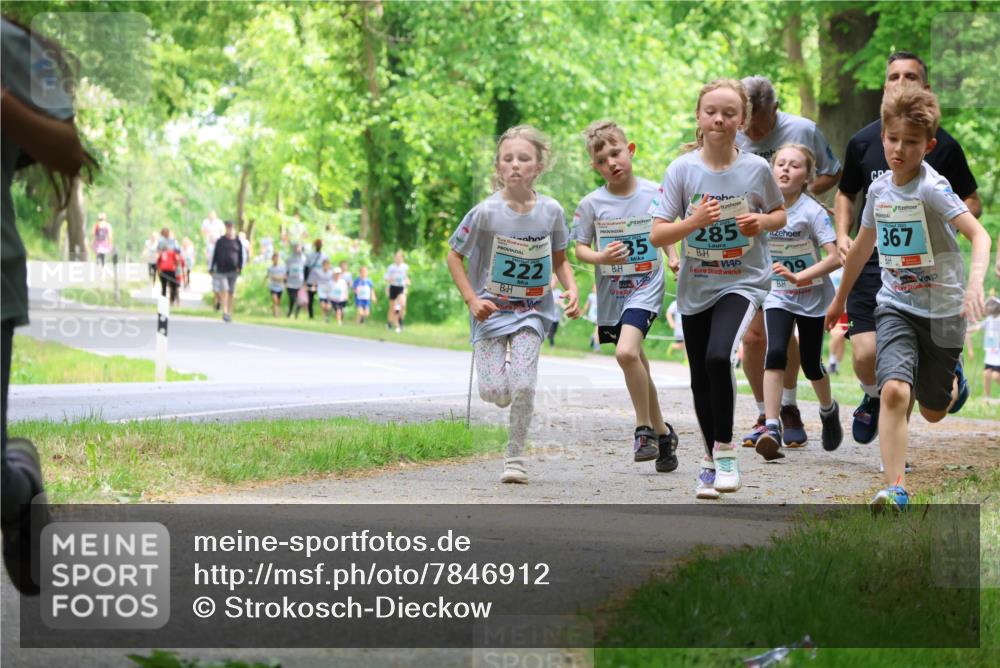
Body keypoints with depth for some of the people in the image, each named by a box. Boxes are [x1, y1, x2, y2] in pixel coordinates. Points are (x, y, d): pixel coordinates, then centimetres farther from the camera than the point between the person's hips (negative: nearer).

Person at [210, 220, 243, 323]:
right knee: (224, 290, -16)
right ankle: (225, 311, -18)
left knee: (231, 292, 6)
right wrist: (211, 268, 6)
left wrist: (240, 267, -2)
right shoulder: (220, 241, 5)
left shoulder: (237, 242, 7)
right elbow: (215, 255, 8)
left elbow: (241, 256, 10)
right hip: (221, 271, -1)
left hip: (233, 271, 1)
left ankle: (229, 313, 14)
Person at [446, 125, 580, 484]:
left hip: (532, 309, 1)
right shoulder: (486, 212, -15)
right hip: (491, 307, -1)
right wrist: (472, 299, -14)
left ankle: (515, 457, 5)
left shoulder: (551, 211, -6)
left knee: (522, 386, -14)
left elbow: (559, 259, 9)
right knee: (494, 393, -7)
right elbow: (454, 256, -4)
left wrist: (571, 289, -8)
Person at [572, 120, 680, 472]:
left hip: (646, 288, -3)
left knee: (627, 352, -25)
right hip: (611, 294, 3)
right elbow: (580, 247, 2)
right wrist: (600, 257, -17)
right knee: (636, 366, 13)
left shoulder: (654, 194, -5)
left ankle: (645, 429, -10)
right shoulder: (591, 203, -4)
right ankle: (662, 433, 31)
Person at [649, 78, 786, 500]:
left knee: (718, 357, -26)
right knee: (701, 381, 10)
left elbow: (779, 215, 11)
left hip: (743, 282, -2)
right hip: (695, 288, 2)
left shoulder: (756, 169, -6)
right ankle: (711, 461, 30)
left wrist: (762, 221, -11)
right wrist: (694, 221, -26)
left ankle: (724, 451, -8)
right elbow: (657, 236, -9)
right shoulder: (682, 169, -7)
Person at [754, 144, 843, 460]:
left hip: (812, 295, -2)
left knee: (810, 362, 8)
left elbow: (835, 257, -23)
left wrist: (798, 276, -32)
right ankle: (771, 428, -24)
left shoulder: (813, 211, -17)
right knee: (775, 353, -19)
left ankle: (829, 410, 40)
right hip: (778, 295, 2)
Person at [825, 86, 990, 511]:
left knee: (933, 411, 11)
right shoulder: (879, 189, 1)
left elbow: (978, 233, -28)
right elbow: (863, 245, 18)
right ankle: (895, 489, -21)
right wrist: (840, 299, 28)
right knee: (894, 390, -22)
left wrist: (975, 282, -47)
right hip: (895, 306, 3)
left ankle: (952, 378, 48)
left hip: (941, 310, -3)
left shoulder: (932, 188, -17)